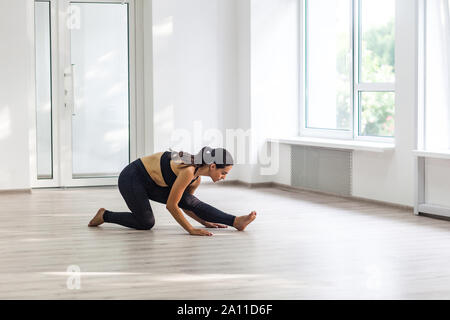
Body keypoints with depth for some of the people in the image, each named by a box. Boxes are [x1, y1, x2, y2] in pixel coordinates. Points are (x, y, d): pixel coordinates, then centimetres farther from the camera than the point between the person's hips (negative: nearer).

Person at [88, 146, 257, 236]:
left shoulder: (196, 178, -2)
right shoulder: (188, 171, -30)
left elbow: (185, 205, 12)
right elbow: (171, 205, -26)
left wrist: (205, 222, 6)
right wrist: (191, 230, -22)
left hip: (151, 183, 8)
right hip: (131, 179, -8)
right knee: (146, 223, -8)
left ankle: (236, 221, -13)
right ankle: (105, 215, 10)